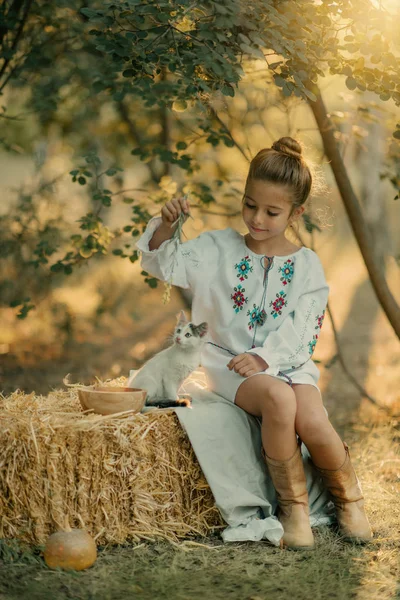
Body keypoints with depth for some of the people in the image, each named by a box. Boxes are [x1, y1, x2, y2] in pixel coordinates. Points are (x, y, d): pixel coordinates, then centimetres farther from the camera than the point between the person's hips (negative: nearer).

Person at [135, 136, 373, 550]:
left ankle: (348, 498, 1)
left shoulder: (306, 265, 4)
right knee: (279, 399, -35)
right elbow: (163, 265, 0)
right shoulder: (218, 249, 6)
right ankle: (292, 504, -16)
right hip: (230, 364, -1)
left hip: (286, 362, 1)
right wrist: (165, 228, -20)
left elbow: (298, 330, -6)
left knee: (312, 422, -30)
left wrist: (263, 357, -23)